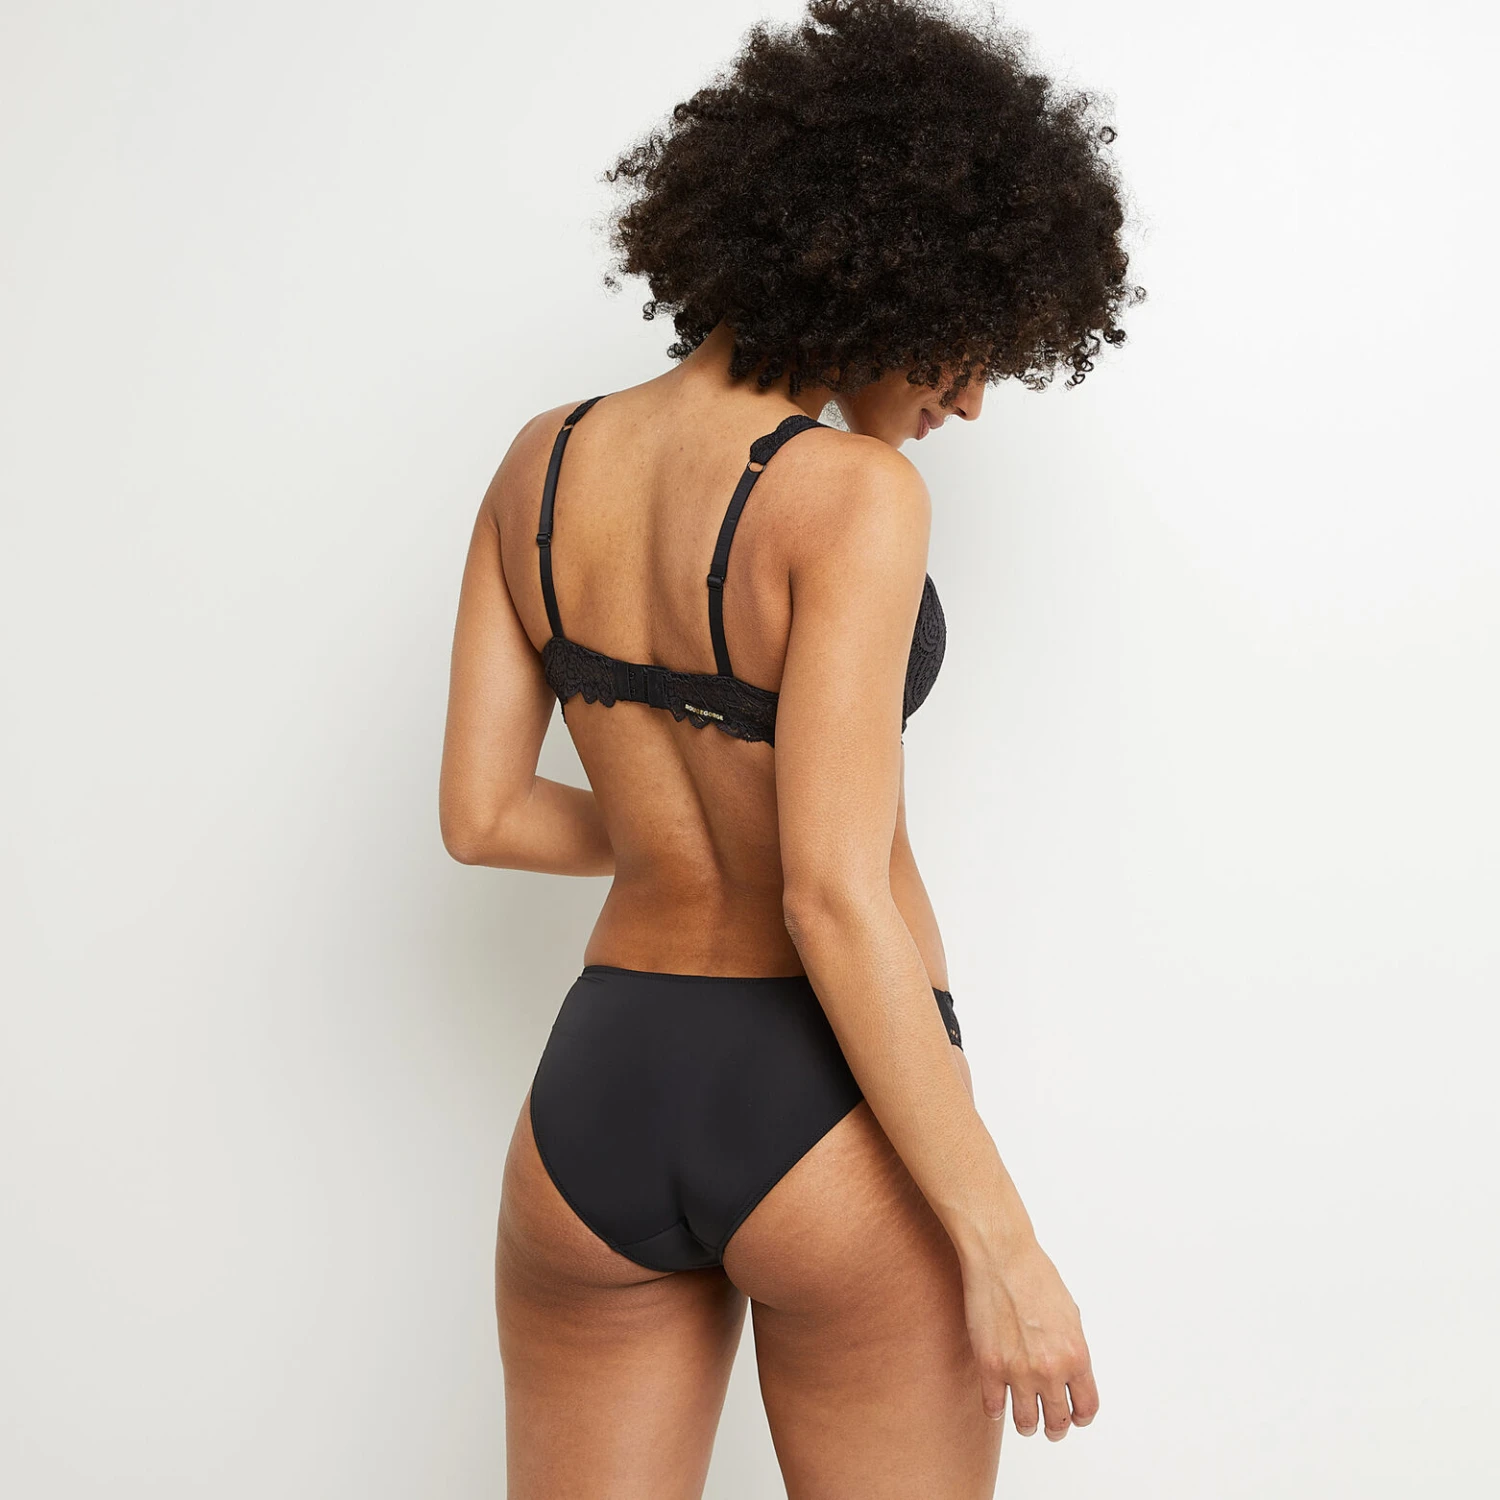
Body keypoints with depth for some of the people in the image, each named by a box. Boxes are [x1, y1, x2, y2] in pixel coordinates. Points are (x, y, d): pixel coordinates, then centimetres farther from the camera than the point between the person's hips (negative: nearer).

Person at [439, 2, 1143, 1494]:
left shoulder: (545, 460, 0)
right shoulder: (850, 494, -18)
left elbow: (478, 813, 4)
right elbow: (836, 899, -22)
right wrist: (1001, 1244, -16)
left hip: (596, 1097, 5)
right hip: (830, 1111, -5)